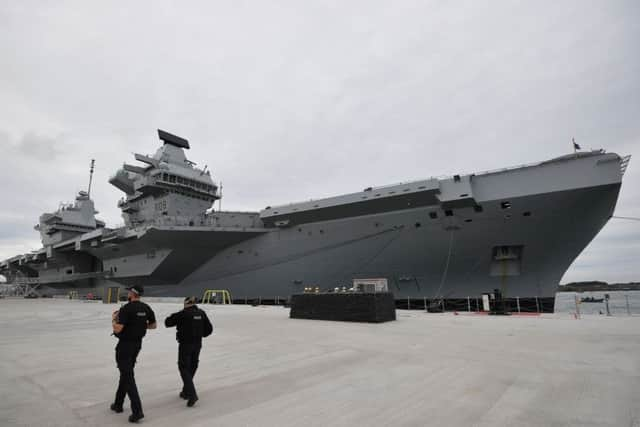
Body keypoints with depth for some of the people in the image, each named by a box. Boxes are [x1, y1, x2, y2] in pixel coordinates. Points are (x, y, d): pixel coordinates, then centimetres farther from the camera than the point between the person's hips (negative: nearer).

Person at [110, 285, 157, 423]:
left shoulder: (126, 308, -20)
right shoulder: (146, 308, 1)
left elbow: (117, 329, -22)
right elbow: (153, 325, 9)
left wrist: (113, 319, -4)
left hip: (125, 345, -7)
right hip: (137, 344, 7)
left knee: (128, 377, -3)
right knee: (126, 373, 22)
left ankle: (137, 411, -6)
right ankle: (118, 404, 35)